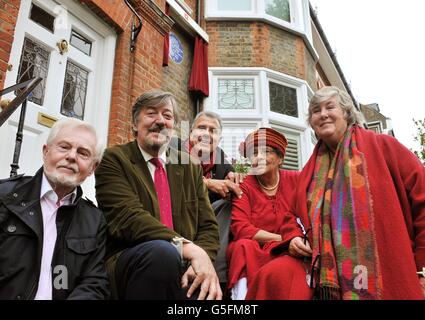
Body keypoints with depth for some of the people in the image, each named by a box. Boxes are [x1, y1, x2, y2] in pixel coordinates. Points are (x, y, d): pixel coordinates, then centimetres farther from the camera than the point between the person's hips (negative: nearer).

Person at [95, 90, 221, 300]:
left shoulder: (191, 167, 13)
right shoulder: (114, 159, 0)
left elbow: (208, 225, 8)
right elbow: (127, 216, -15)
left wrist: (202, 256, -14)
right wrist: (186, 247, -26)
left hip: (183, 267, 2)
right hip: (128, 264, -1)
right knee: (162, 251, -32)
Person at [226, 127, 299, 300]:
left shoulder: (295, 180, 0)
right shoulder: (244, 186, -5)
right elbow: (240, 228, -13)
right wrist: (282, 238, -16)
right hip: (251, 250, 0)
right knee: (245, 247, -31)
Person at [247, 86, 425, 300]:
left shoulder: (382, 146, 3)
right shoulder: (310, 170, 17)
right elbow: (294, 214, 24)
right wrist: (293, 238, 1)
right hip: (324, 265, 4)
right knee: (272, 277, -22)